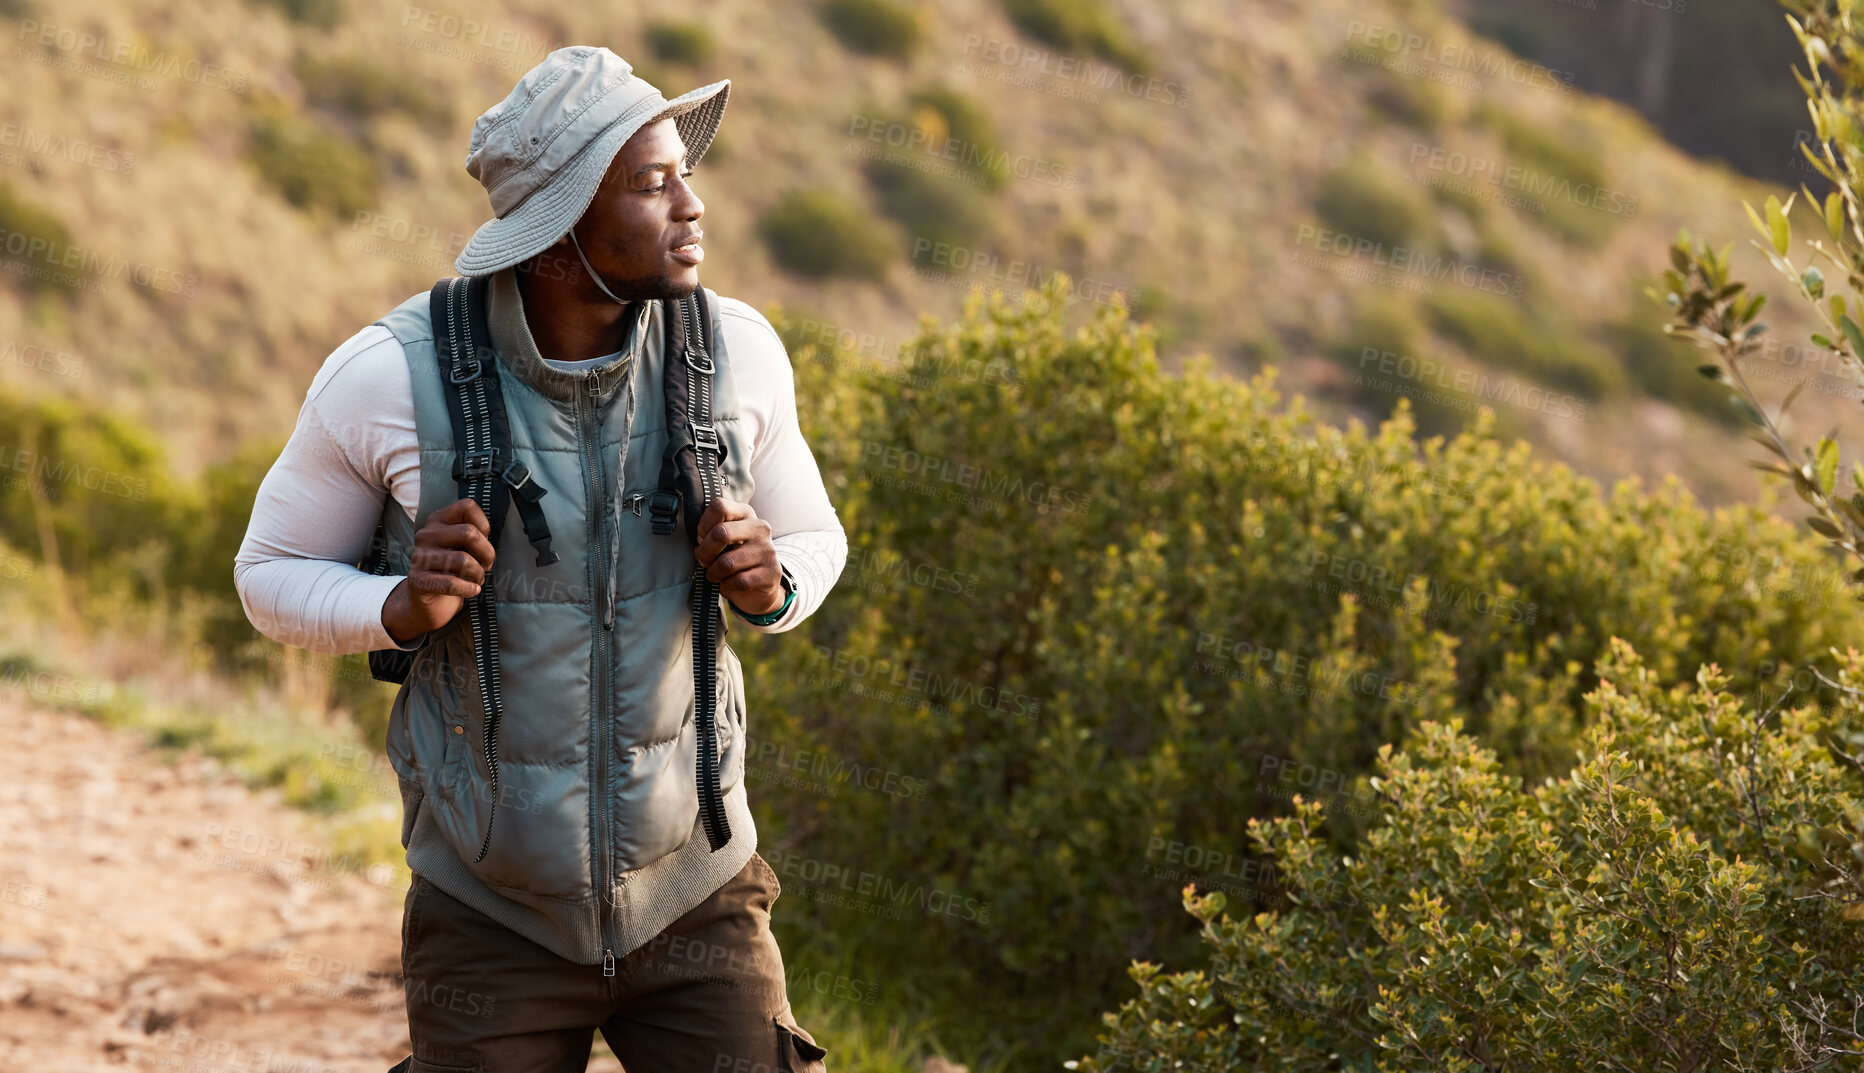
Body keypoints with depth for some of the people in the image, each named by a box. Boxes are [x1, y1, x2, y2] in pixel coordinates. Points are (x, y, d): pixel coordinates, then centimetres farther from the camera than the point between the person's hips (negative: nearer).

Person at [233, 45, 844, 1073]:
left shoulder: (735, 350, -8)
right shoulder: (389, 375, -15)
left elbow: (813, 543, 9)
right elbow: (273, 574, -1)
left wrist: (767, 585, -15)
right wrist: (405, 609, -22)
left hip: (693, 899, 2)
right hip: (492, 914, -1)